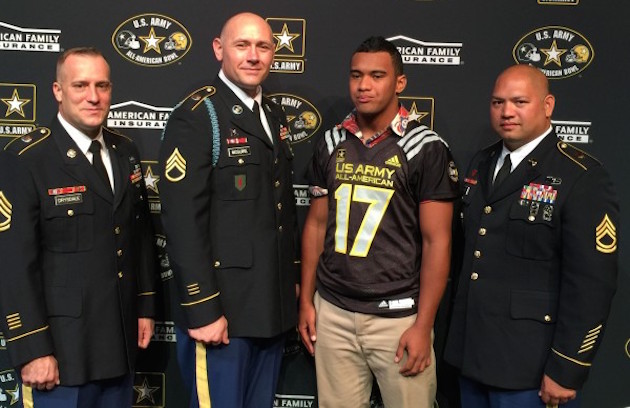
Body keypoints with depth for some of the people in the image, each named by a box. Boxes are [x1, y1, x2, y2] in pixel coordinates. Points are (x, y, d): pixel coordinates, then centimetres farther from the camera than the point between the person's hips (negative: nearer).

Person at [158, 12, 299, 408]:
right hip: (221, 306, -7)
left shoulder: (275, 116, 11)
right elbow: (183, 222, -18)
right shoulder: (195, 118, -12)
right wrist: (202, 310, -19)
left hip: (272, 305, 7)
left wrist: (293, 279, 14)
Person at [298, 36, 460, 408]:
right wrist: (306, 300, 8)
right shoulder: (331, 144, 6)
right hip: (332, 312, 4)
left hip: (398, 316, -3)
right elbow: (317, 223, 11)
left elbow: (436, 240, -8)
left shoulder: (427, 149, -7)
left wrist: (423, 325, -11)